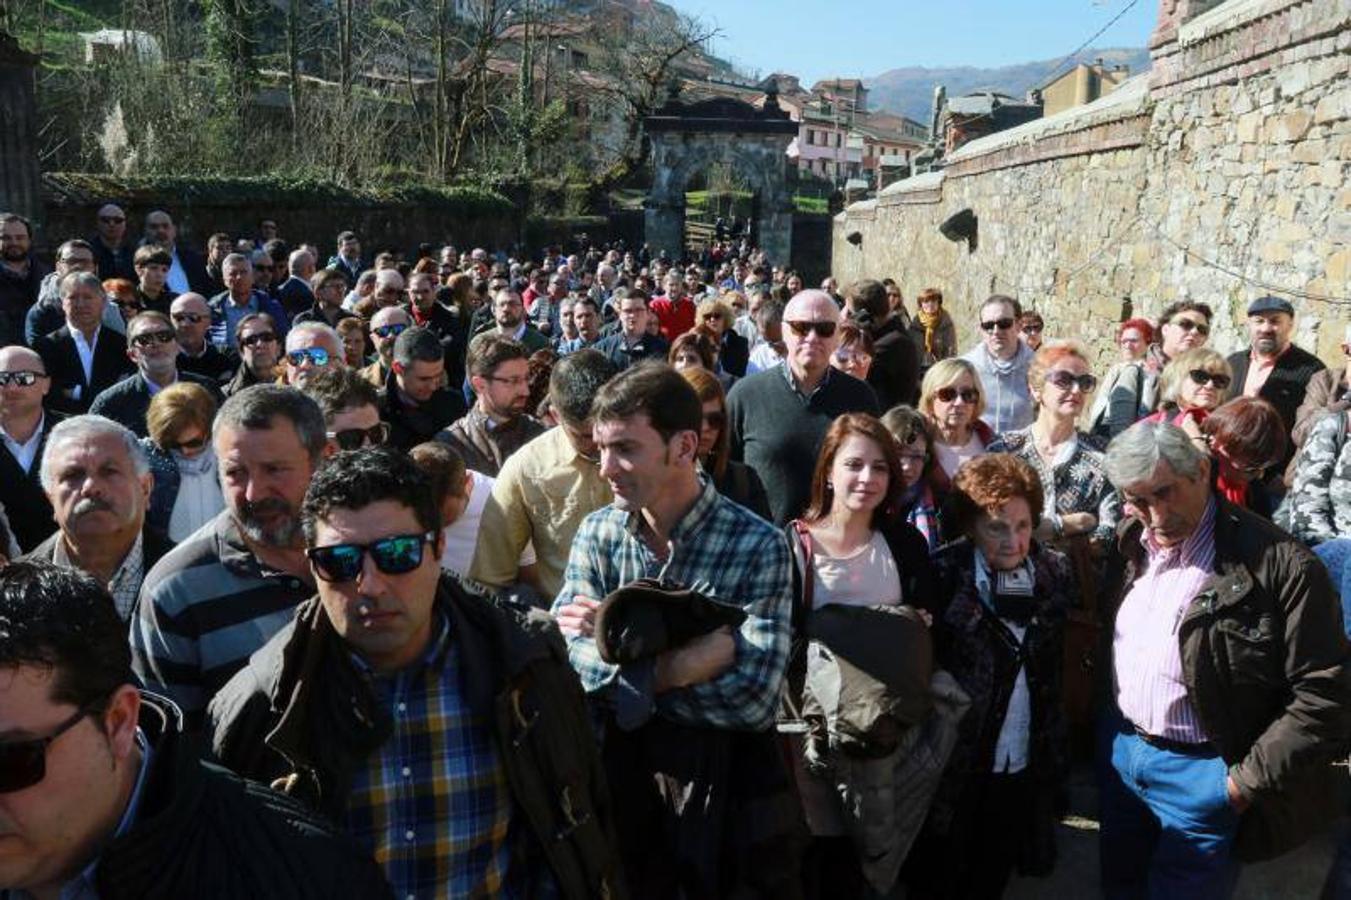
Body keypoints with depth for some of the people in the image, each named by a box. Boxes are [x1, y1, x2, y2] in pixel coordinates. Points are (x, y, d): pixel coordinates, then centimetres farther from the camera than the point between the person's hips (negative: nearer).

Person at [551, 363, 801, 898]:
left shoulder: (757, 546, -18)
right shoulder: (597, 533, -5)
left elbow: (754, 699, -26)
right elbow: (564, 659, -15)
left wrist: (620, 643, -20)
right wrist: (674, 661, -27)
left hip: (727, 785, -3)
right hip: (618, 773, 3)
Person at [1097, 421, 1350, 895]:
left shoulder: (1281, 564, -20)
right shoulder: (1131, 543, 0)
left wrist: (1246, 782, -16)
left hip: (1199, 773, -5)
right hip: (1118, 751, 6)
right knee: (1118, 884, 21)